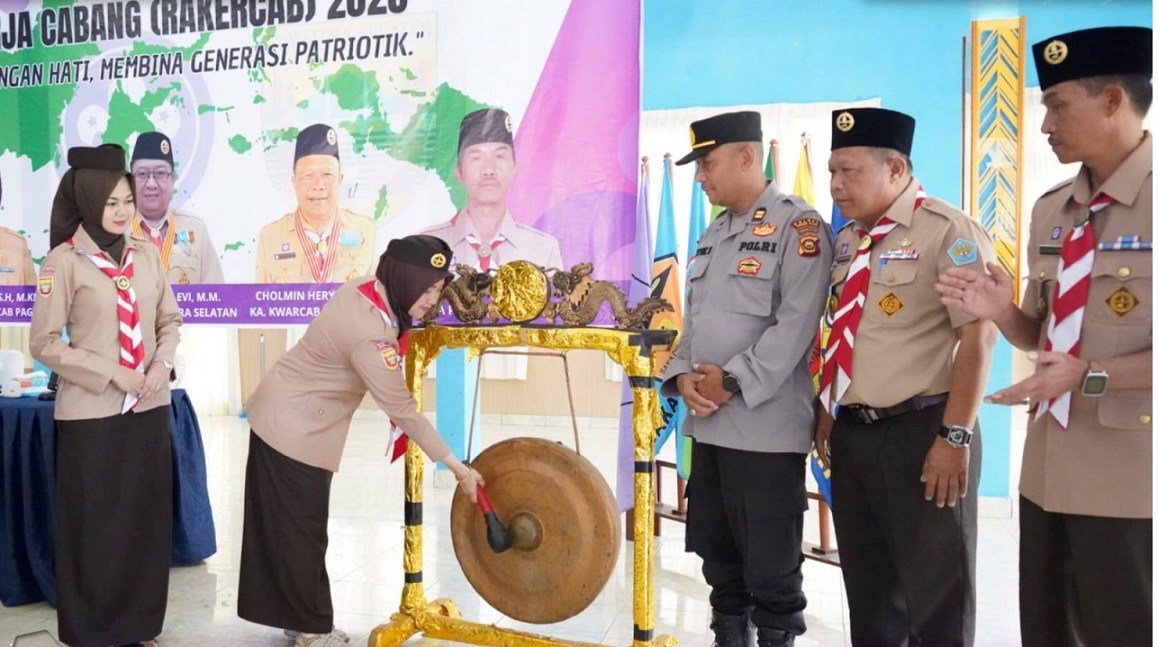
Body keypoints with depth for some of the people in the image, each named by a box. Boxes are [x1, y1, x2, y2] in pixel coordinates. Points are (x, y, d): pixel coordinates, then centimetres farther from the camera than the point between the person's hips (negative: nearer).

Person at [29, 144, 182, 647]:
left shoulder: (145, 252, 5)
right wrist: (112, 373, -14)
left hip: (149, 408, 4)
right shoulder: (64, 260, -7)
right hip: (92, 412, -4)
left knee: (147, 520, 11)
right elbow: (43, 343, -8)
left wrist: (161, 363, -6)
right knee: (95, 525, 6)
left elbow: (170, 319, 12)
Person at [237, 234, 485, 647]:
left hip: (283, 418, 9)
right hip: (295, 428, -9)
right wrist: (455, 465, -22)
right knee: (301, 530, 4)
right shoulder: (371, 335, -31)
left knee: (283, 526, 17)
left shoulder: (364, 289, -6)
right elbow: (403, 411, -28)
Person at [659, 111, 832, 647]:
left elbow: (795, 326, -16)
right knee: (719, 558, 17)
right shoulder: (713, 234, 16)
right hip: (708, 424, 8)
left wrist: (732, 381, -16)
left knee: (771, 568, 3)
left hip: (766, 428, -7)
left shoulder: (799, 226, -7)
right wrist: (682, 376, -1)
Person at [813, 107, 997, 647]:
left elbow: (978, 338, -16)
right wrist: (826, 414, 15)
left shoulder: (948, 231, -11)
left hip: (921, 434, -7)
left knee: (935, 593, 7)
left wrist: (955, 436, -18)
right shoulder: (847, 241, 12)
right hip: (852, 435, 7)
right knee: (869, 590, 18)